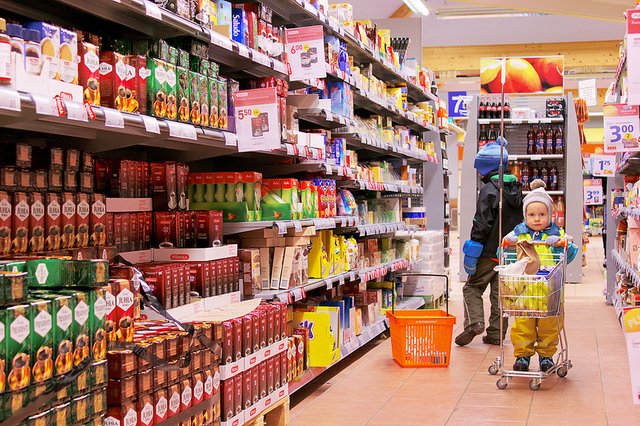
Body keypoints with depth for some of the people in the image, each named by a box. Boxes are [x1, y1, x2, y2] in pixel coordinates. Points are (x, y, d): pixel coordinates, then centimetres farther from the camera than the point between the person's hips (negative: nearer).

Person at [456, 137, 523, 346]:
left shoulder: (490, 190, -14)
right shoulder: (516, 188, 11)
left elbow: (482, 223, -18)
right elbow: (520, 220, 17)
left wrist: (472, 251, -14)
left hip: (490, 251, -7)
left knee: (472, 287, 5)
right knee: (500, 292, 11)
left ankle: (474, 322, -12)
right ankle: (496, 333, 13)